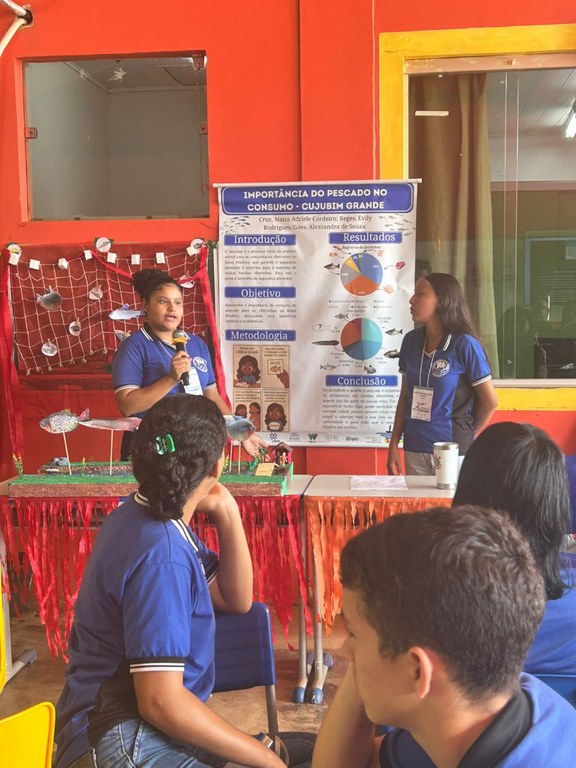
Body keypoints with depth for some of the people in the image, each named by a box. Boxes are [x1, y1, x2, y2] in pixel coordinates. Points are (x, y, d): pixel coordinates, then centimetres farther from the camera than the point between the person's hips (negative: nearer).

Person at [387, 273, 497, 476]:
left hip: (453, 451, -4)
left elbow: (489, 401, -4)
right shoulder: (411, 341, 4)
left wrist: (465, 436, 8)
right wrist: (393, 445, 6)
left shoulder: (464, 345, -11)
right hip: (414, 450, 4)